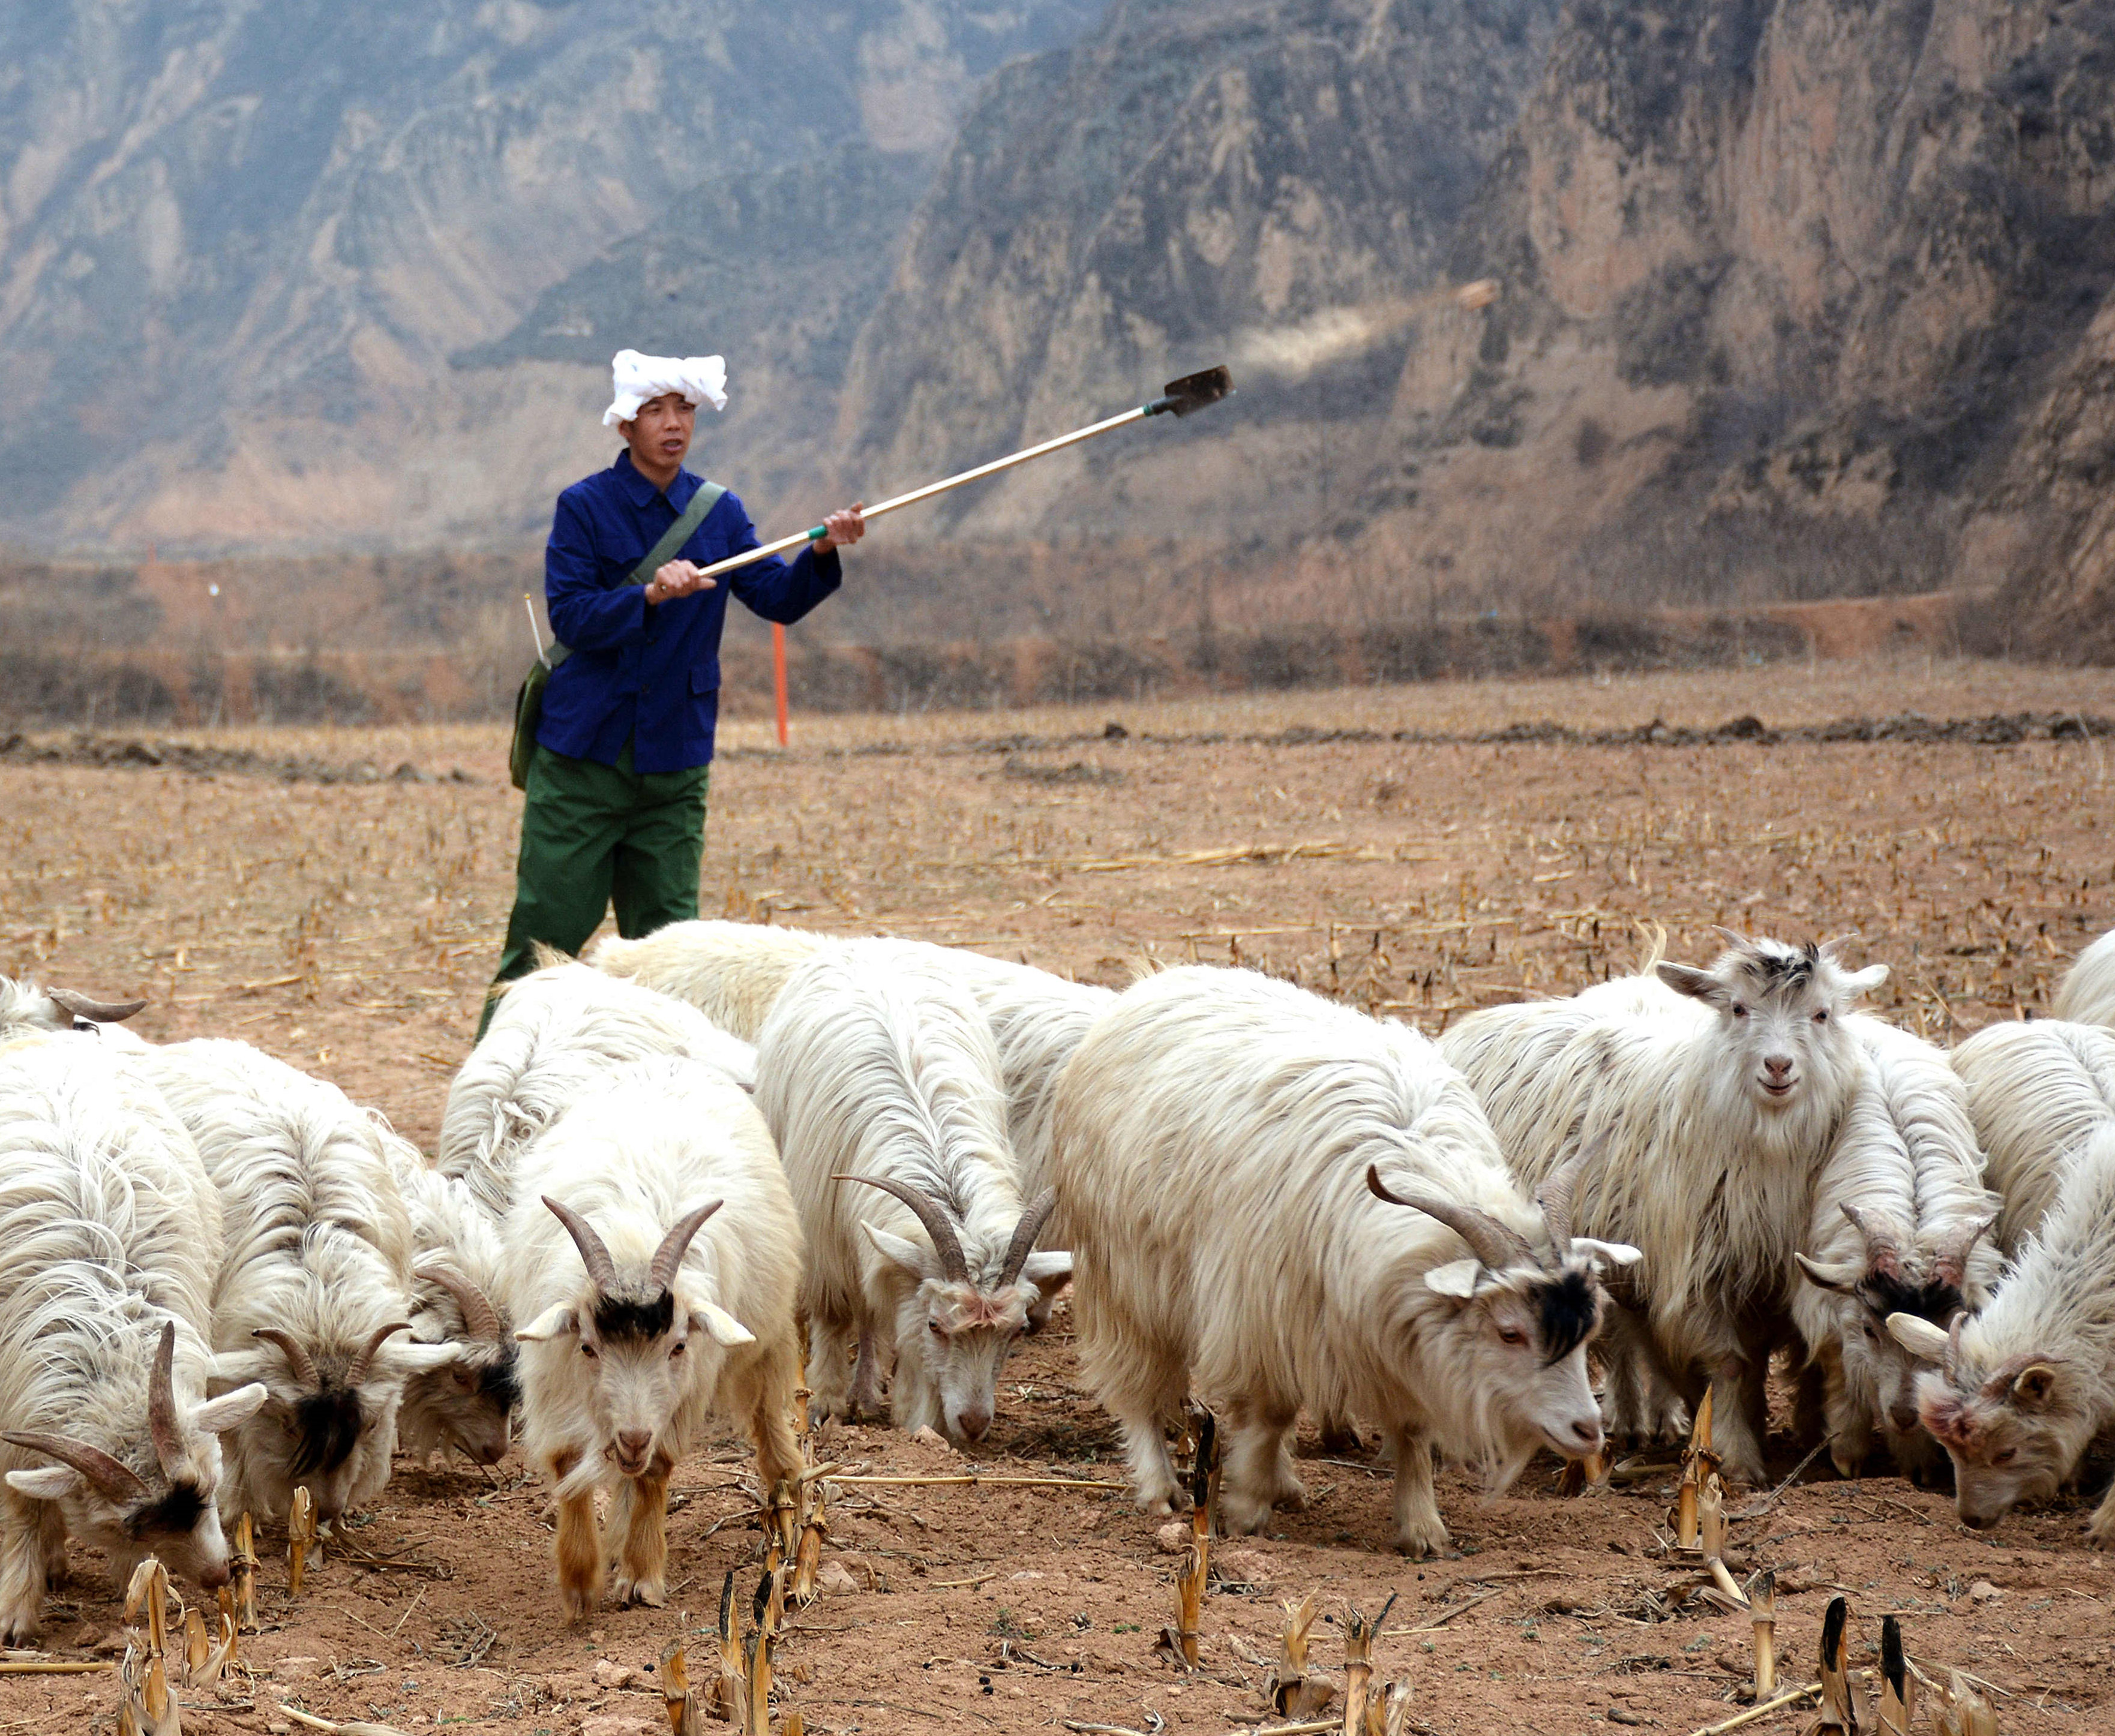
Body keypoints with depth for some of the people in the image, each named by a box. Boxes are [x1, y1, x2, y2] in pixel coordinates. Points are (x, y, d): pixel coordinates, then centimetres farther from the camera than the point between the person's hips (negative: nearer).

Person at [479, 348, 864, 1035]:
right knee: (548, 930, -3)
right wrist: (651, 595, -28)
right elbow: (570, 617, -13)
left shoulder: (720, 514, 8)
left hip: (675, 758, 4)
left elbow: (777, 599, -3)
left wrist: (821, 553, -21)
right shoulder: (585, 507, -4)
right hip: (585, 748, -4)